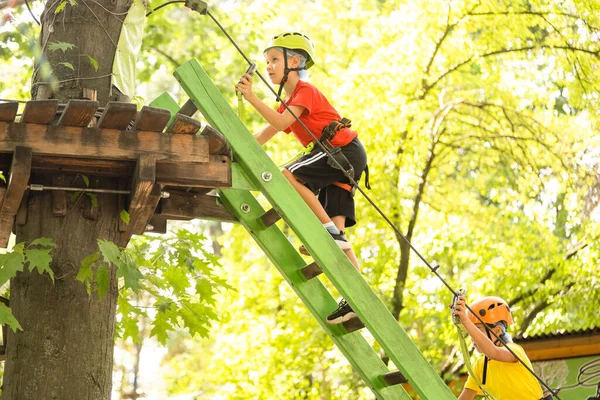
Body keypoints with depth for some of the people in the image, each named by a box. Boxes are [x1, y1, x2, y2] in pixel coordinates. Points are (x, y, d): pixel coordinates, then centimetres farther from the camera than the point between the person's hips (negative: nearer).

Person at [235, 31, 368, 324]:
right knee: (334, 234, -3)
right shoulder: (288, 105, 23)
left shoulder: (305, 90, -5)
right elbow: (259, 140, 20)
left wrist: (251, 97, -24)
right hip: (336, 158, 9)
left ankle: (331, 232, -23)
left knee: (288, 176, -23)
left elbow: (281, 123, -22)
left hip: (346, 149, -9)